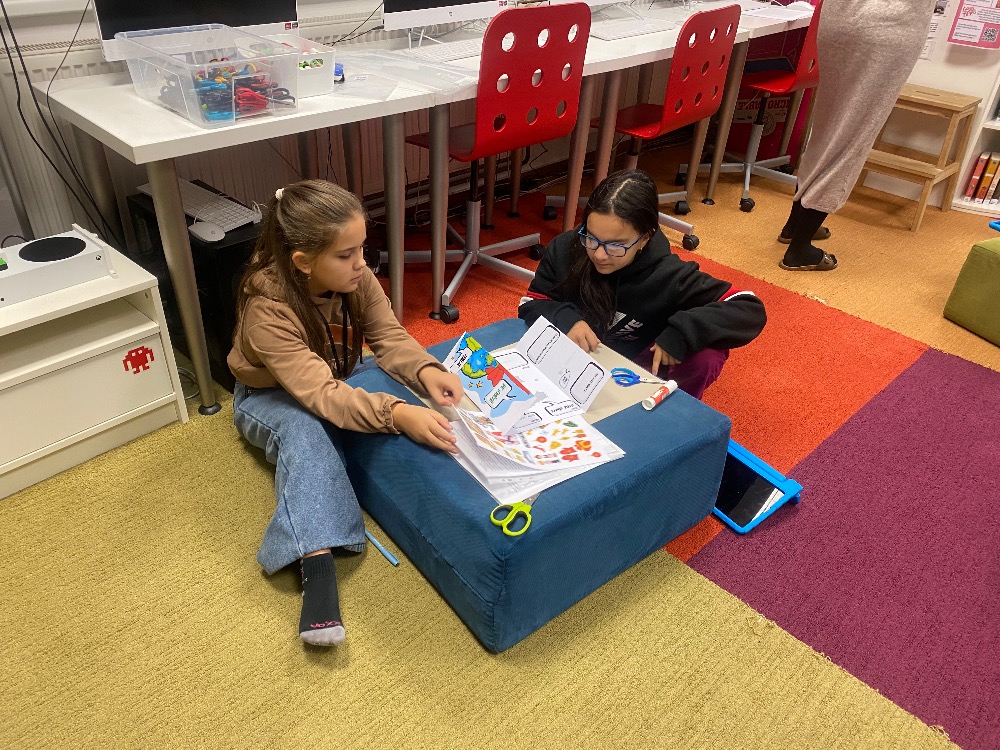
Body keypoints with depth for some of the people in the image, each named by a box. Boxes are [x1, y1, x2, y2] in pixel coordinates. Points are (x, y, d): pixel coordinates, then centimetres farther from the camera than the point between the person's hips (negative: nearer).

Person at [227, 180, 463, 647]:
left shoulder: (355, 276, -19)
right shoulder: (267, 308, -35)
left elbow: (389, 338, -19)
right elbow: (319, 394, -43)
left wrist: (425, 370, -42)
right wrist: (396, 414, -58)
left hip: (341, 377, 6)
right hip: (272, 397, -6)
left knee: (410, 389, -21)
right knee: (306, 427, -39)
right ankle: (316, 563, -47)